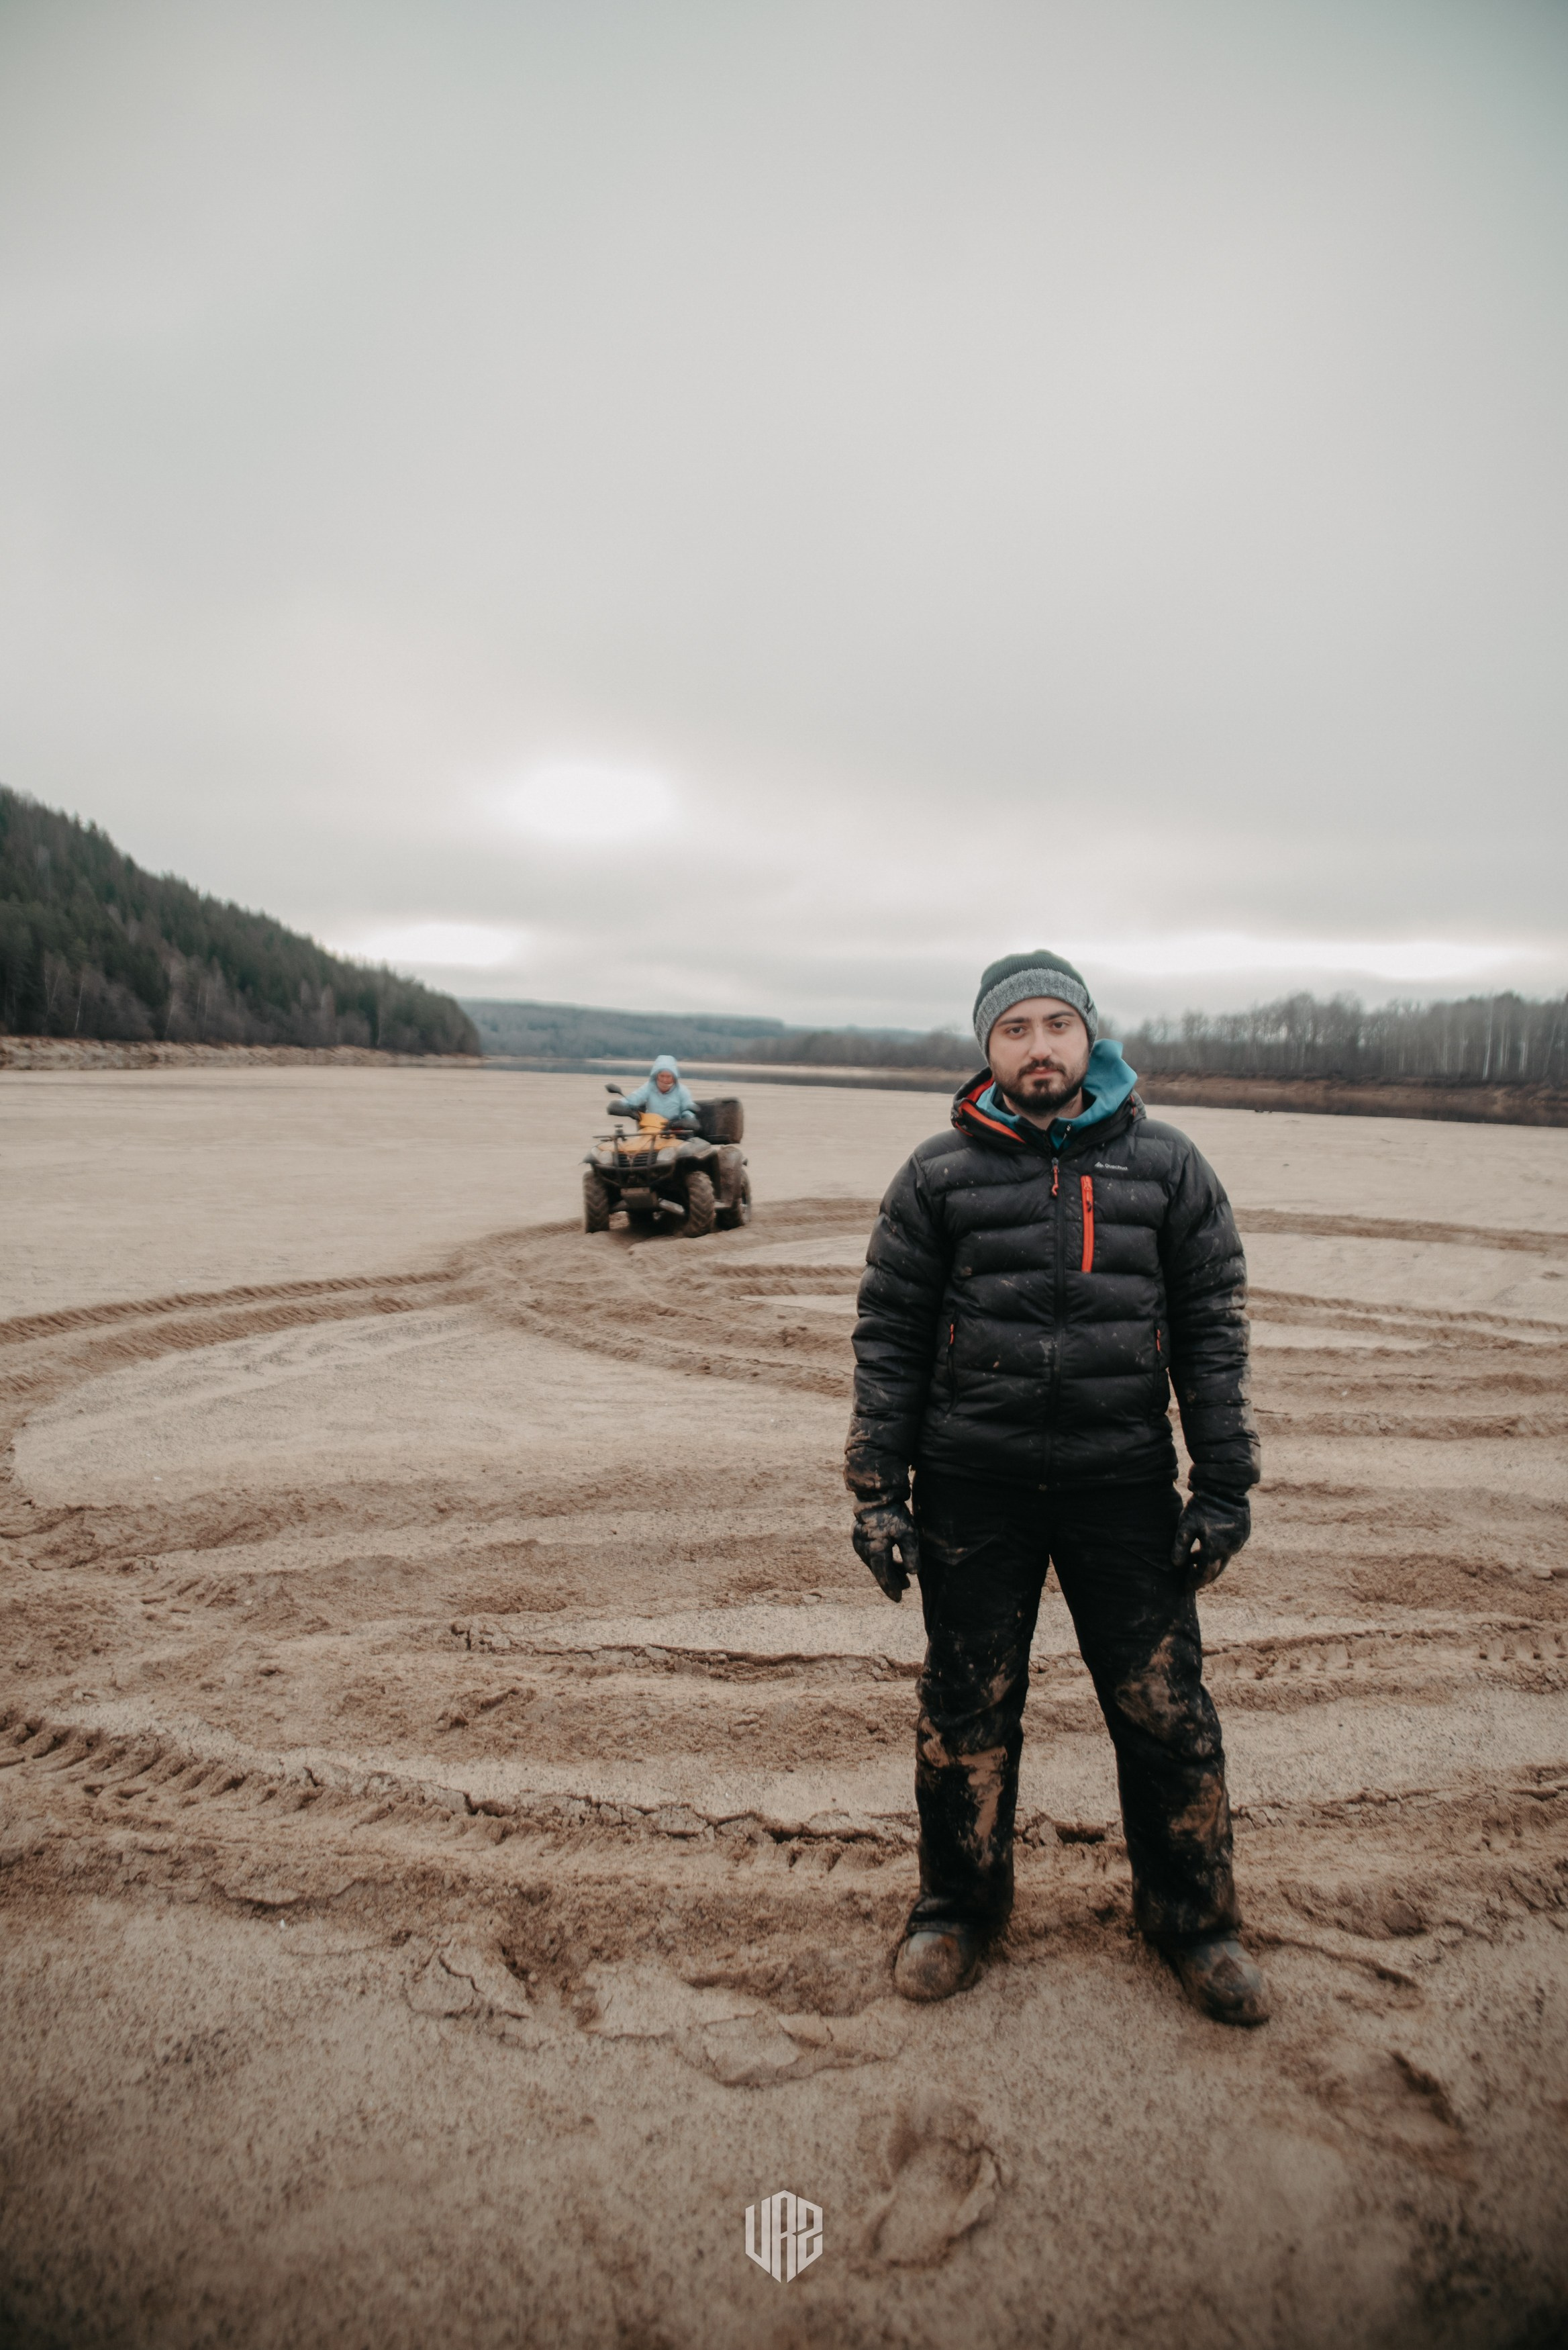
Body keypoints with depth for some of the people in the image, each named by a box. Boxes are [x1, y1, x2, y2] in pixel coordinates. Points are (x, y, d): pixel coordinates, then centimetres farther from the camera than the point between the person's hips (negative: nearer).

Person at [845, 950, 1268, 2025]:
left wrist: (1225, 1486, 1)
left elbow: (1215, 1329, 5)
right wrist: (877, 1493, -1)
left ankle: (1193, 1918, 32)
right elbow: (889, 1334, 2)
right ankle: (960, 1906, 34)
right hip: (973, 1489, 0)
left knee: (1166, 1707, 8)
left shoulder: (1167, 1165, 3)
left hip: (1123, 1482, 1)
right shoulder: (939, 1174, 1)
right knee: (968, 1711, 12)